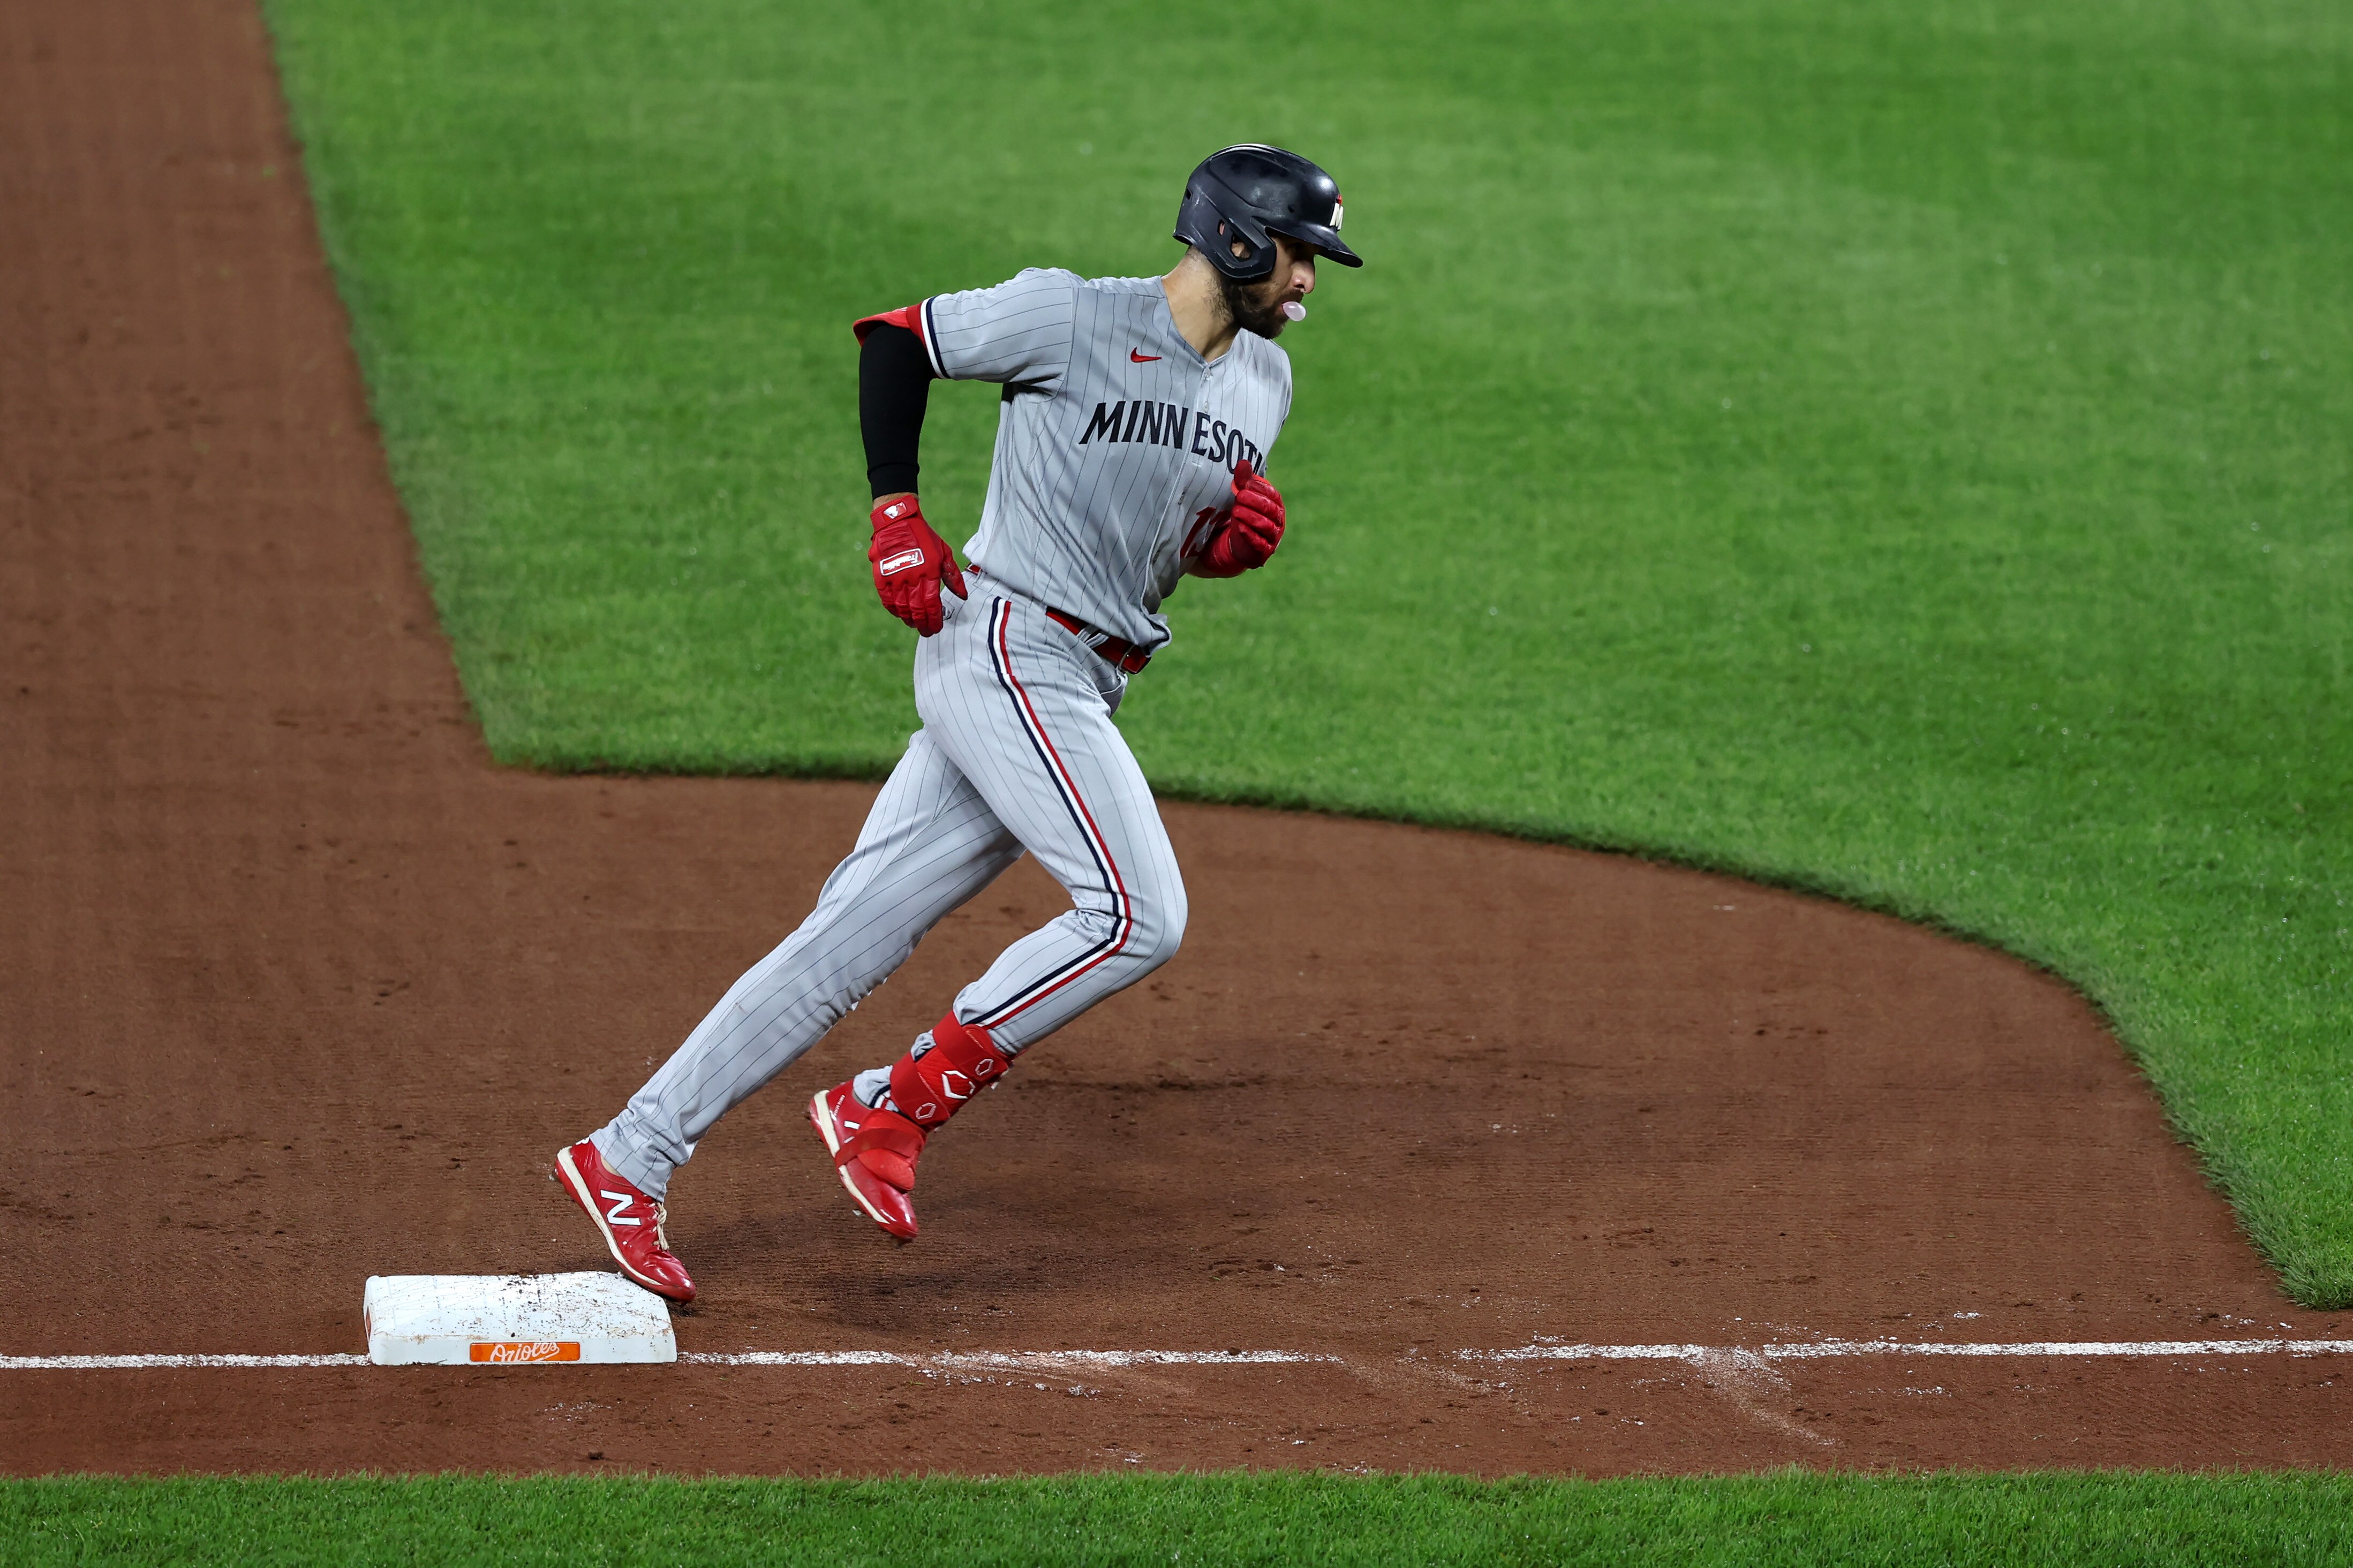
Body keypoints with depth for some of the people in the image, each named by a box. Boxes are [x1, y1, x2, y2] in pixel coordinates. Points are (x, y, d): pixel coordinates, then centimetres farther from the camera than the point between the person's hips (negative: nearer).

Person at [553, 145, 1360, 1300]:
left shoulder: (1264, 379, 14)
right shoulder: (1074, 317, -9)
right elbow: (896, 341, 1)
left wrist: (1237, 540, 0)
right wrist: (896, 510, -8)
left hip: (1079, 693, 7)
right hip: (1003, 642, -7)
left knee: (847, 944, 3)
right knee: (1137, 913, -18)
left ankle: (628, 1159, 3)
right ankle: (895, 1108, -8)